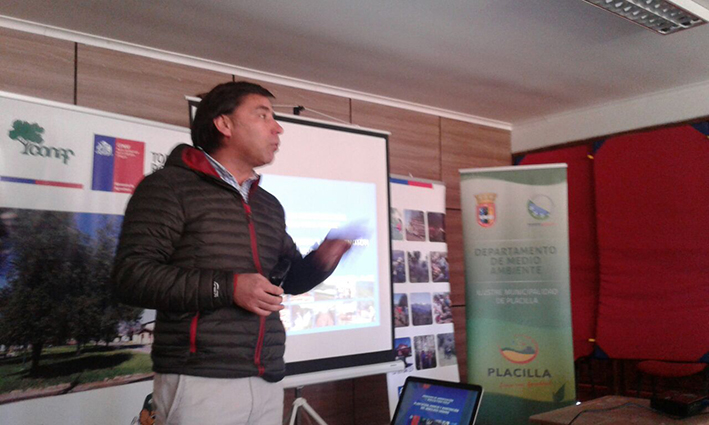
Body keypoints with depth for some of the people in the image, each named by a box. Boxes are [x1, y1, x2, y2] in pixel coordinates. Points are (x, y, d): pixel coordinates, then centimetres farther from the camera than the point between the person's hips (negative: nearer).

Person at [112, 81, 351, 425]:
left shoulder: (270, 206, 17)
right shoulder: (169, 187, -4)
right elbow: (131, 276, -13)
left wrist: (320, 261, 1)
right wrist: (227, 288, -19)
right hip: (200, 382, -6)